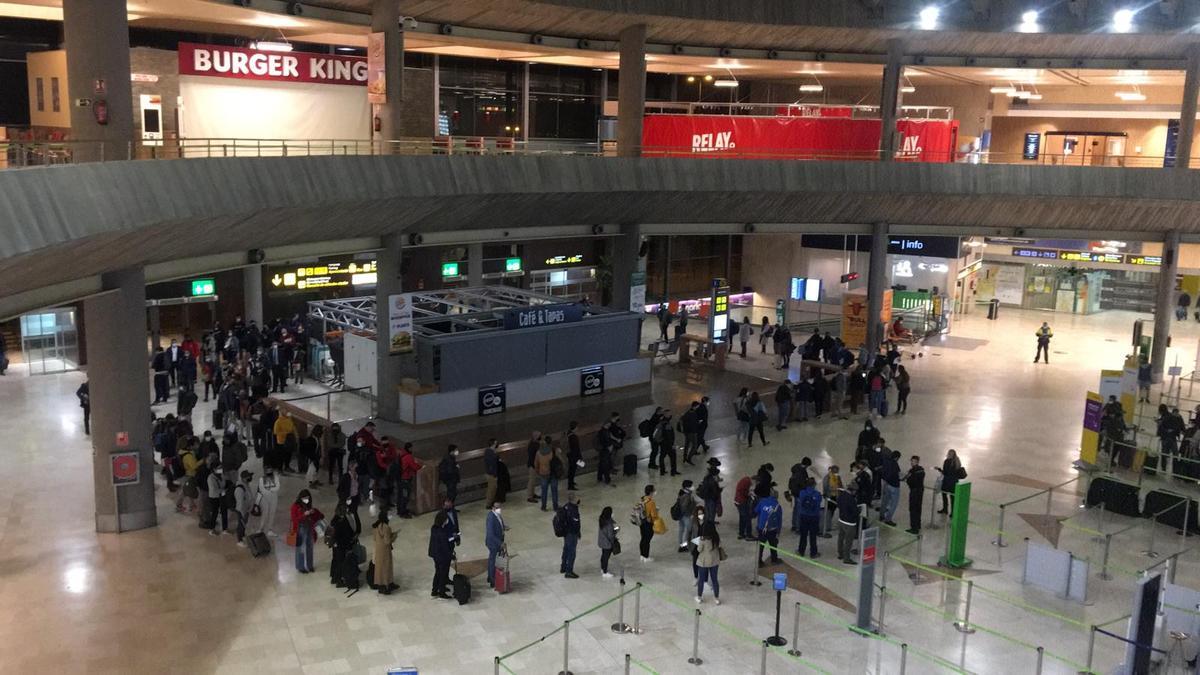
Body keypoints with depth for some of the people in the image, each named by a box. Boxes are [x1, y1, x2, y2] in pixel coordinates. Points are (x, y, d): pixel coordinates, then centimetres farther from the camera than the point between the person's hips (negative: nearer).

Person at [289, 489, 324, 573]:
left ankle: (309, 566, 25)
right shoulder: (295, 506, -11)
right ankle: (300, 567, 14)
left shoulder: (308, 506, 5)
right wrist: (304, 514, -25)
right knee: (301, 549, 2)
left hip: (309, 528, 6)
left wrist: (314, 512, -8)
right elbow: (294, 519, -15)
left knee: (309, 548, 13)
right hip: (300, 529, -6)